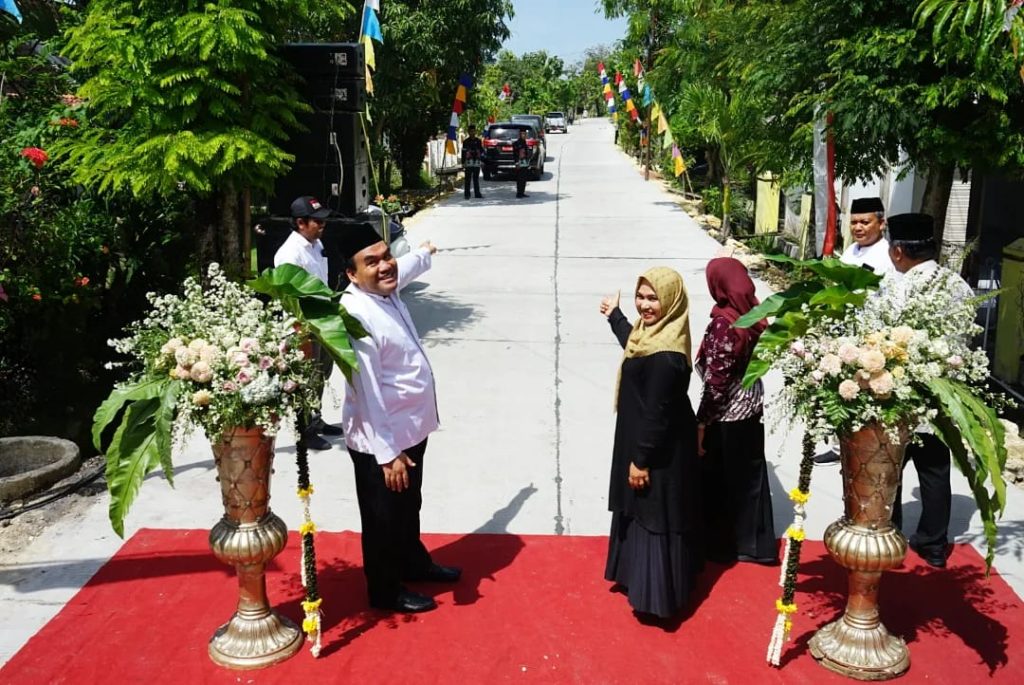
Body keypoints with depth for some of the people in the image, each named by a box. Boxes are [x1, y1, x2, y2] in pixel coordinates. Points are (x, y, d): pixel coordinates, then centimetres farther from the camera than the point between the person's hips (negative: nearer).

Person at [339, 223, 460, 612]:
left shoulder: (386, 291, -1)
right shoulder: (357, 316, -28)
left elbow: (401, 271, 27)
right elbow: (367, 394, -29)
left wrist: (424, 253, 47)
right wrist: (387, 453, -28)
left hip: (411, 429, 9)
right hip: (380, 441, -9)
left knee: (409, 508, 29)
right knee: (383, 519, 12)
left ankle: (414, 563, 51)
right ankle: (385, 592, 32)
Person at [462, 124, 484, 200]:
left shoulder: (478, 141, 12)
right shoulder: (466, 142, 3)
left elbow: (482, 151, 15)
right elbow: (463, 153, 1)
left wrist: (482, 160, 10)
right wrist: (463, 162, -4)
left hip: (477, 163, 3)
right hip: (469, 163, -3)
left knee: (476, 179, 9)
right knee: (468, 179, -3)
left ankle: (477, 193, 15)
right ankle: (467, 194, 0)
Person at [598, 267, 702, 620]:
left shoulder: (665, 354, -30)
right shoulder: (653, 332, 0)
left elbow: (658, 412, -26)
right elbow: (634, 346, 26)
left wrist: (642, 459, -20)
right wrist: (615, 316, 40)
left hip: (659, 450, -10)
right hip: (642, 440, 10)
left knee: (655, 517, 3)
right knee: (640, 512, 23)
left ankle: (655, 594, 17)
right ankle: (637, 575, 41)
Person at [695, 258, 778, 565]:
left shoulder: (723, 325, -23)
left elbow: (716, 382, -22)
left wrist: (701, 423, -14)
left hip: (725, 416, -8)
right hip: (751, 408, 8)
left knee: (719, 482, 10)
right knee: (750, 476, 18)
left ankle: (722, 546, 25)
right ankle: (754, 543, 30)